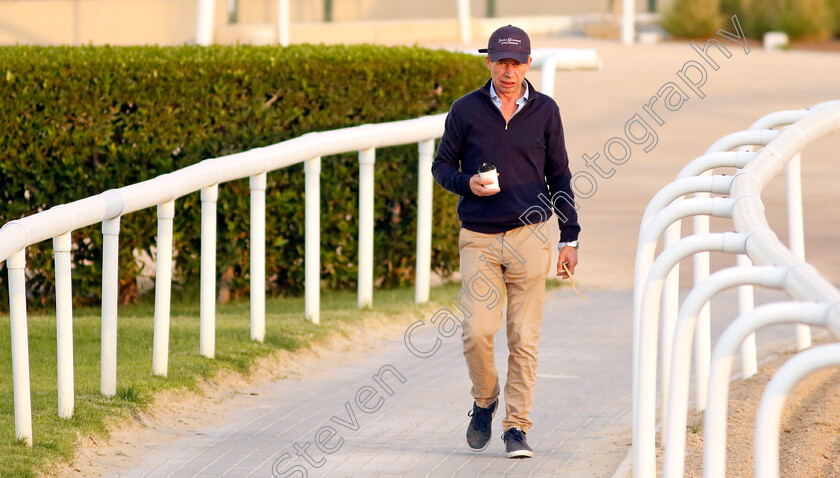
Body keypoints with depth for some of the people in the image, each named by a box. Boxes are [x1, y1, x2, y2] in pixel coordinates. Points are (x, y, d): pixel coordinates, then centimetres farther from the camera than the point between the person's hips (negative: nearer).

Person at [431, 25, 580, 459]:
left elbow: (559, 177, 11)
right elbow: (441, 166, 10)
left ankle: (517, 428, 4)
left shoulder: (545, 111, 6)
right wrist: (467, 183, -13)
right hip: (478, 240, 0)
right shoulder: (466, 110, 3)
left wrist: (569, 239, 7)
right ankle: (484, 402, 15)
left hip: (529, 238, 0)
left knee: (524, 339, -2)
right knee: (477, 331, -12)